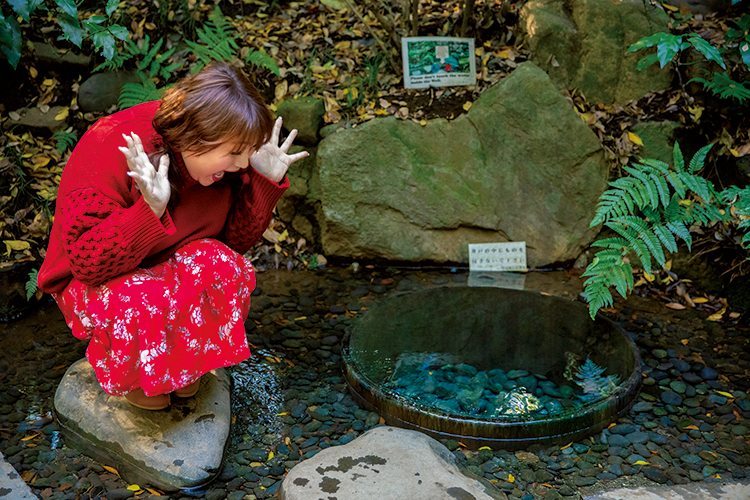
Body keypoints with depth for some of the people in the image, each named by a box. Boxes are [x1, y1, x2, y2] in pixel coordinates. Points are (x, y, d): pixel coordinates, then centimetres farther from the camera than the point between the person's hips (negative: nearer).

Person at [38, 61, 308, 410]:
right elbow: (87, 261, -31)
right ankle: (129, 376, 0)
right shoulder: (112, 152, -30)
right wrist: (150, 209, -46)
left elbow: (237, 240, -4)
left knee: (228, 268, -28)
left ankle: (185, 359, 1)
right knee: (145, 305, -37)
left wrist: (266, 181, -19)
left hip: (171, 263, 5)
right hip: (94, 278, -4)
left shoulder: (219, 159, -13)